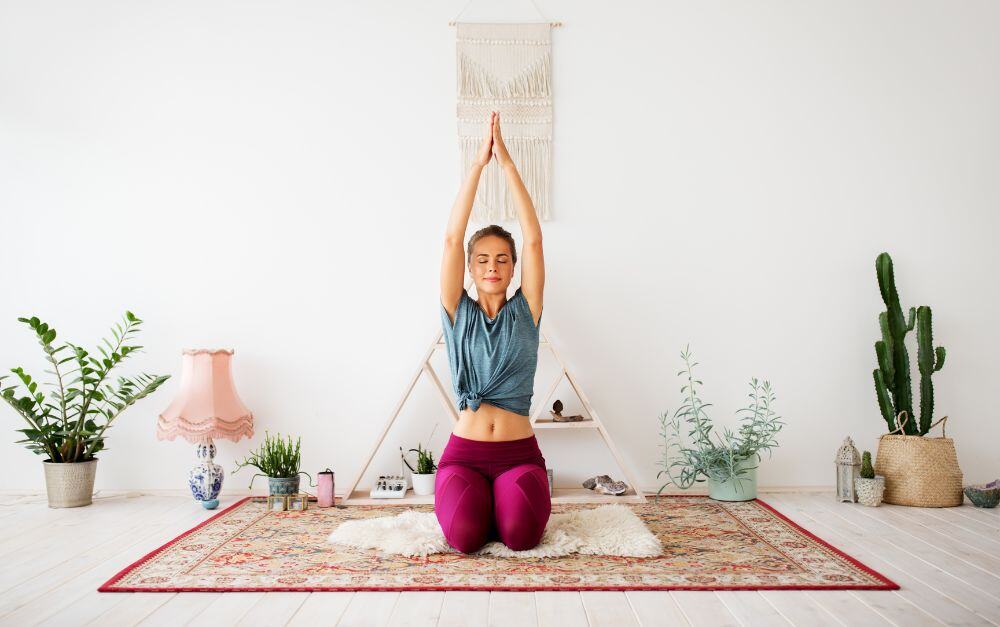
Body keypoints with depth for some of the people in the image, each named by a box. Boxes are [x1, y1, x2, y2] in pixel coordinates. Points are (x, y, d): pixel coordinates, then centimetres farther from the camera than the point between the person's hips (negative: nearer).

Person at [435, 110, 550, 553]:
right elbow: (451, 239, -5)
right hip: (464, 453, 0)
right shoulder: (458, 313, 4)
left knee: (519, 533, -27)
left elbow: (533, 239, -4)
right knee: (464, 534, -27)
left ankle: (506, 504, 10)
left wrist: (506, 161, -5)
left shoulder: (525, 312, 5)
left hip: (519, 453, 0)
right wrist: (479, 162, -8)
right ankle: (474, 502, 10)